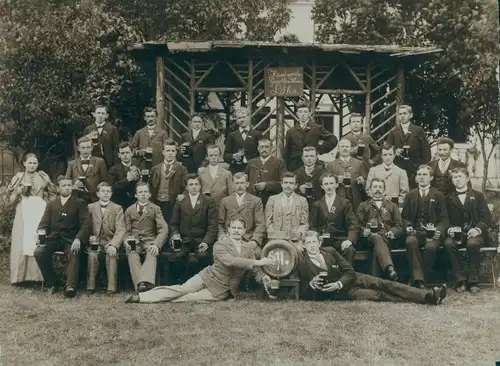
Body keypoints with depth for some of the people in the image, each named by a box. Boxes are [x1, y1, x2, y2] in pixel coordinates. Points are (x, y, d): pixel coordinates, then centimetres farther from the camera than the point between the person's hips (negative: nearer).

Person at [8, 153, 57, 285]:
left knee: (39, 242, -6)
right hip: (23, 211, 1)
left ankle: (38, 275, -4)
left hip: (39, 210, 0)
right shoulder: (19, 177, 11)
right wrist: (22, 187, -8)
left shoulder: (43, 177, 10)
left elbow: (52, 193, 15)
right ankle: (20, 275, 0)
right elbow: (12, 197, 6)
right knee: (21, 242, -4)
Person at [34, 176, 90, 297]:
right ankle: (51, 284, -9)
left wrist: (78, 239, -18)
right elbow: (44, 223, 15)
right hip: (53, 238, 3)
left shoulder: (80, 203, 11)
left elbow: (85, 223, 0)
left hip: (71, 239, -3)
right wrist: (40, 235, -9)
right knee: (38, 252, -25)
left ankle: (70, 286, -45)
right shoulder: (51, 204, 22)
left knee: (73, 254, -34)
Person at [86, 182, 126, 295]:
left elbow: (120, 230, -5)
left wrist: (113, 245, -21)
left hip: (110, 240, -1)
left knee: (112, 255, -31)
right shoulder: (90, 207, 12)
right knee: (92, 255, -30)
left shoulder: (117, 208, 5)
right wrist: (90, 239, -9)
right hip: (95, 241, 1)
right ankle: (90, 287, -22)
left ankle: (112, 288, -29)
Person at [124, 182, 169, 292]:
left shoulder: (155, 209, 9)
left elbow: (163, 229, -3)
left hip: (150, 240, -1)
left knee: (152, 254, -36)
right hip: (134, 241, 1)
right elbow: (127, 231, 13)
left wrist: (157, 244, -21)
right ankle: (139, 284, -46)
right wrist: (127, 241, -13)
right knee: (132, 254, -34)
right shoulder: (129, 210, 16)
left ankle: (146, 282, -55)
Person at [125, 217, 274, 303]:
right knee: (182, 289, -17)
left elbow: (254, 268, 8)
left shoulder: (248, 247, 4)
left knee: (190, 297, -21)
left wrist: (262, 277, -15)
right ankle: (141, 297, -14)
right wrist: (257, 262, -32)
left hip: (222, 290, 2)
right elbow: (230, 261, -29)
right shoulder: (220, 244, -13)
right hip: (208, 277, -2)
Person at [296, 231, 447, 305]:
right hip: (339, 292, -4)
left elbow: (350, 272, 0)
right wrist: (311, 284, -27)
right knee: (377, 295, -19)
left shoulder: (330, 252, 0)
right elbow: (303, 294, -7)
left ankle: (428, 296, -19)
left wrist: (338, 284, -18)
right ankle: (422, 299, -20)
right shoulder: (302, 262, -11)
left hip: (350, 279, 4)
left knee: (383, 284, -15)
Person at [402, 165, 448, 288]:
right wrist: (408, 227, -7)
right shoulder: (410, 195, 18)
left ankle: (421, 278, -20)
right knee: (410, 242, -34)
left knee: (430, 247, -35)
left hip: (432, 232, -1)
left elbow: (444, 218, 8)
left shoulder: (438, 196, 13)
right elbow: (405, 216, 14)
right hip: (416, 231, 1)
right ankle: (418, 280, -34)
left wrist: (439, 230, -11)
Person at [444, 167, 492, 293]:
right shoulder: (449, 198, 16)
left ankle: (473, 281, -24)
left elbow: (487, 217, 4)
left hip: (474, 232, -1)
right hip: (457, 232, 1)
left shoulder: (478, 196, 13)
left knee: (472, 243, -36)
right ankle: (460, 279, -24)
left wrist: (478, 229, -14)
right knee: (448, 243, -32)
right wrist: (450, 228, -13)